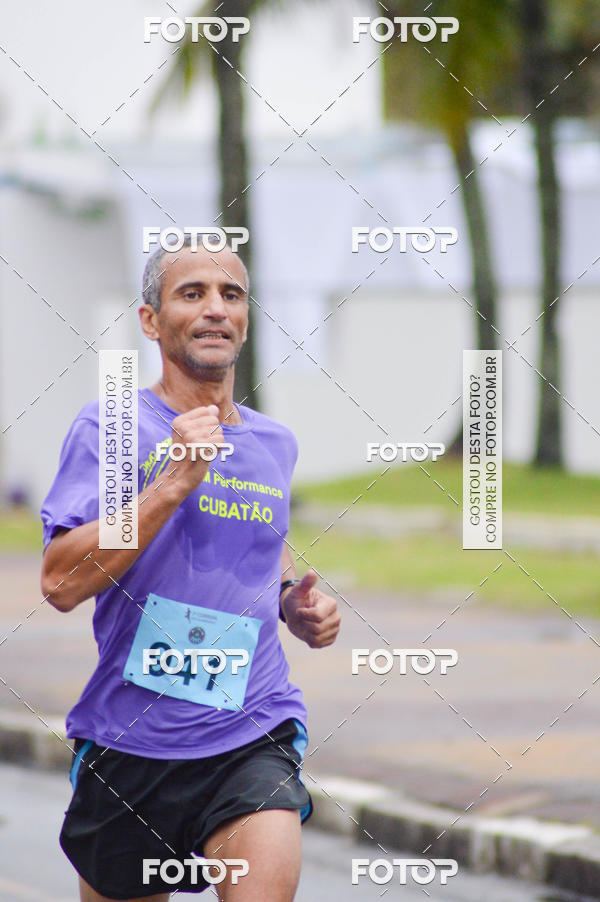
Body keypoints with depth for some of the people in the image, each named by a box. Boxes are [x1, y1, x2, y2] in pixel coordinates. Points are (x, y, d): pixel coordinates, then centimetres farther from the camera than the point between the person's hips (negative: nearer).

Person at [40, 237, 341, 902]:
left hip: (254, 740, 2)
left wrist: (293, 602, 9)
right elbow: (61, 583, -18)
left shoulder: (273, 445, 10)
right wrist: (175, 481, -23)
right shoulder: (109, 428, -6)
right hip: (127, 742, -2)